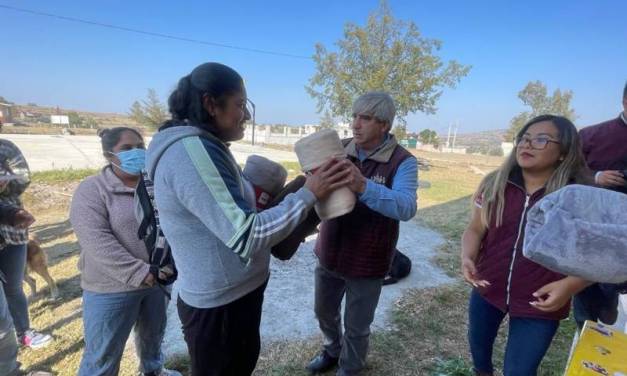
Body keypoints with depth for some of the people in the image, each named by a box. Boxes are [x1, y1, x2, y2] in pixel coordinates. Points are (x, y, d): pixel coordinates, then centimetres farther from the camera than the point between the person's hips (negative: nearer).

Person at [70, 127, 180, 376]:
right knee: (103, 356, 11)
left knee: (153, 334, 26)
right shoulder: (91, 190, -12)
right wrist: (138, 273, -25)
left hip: (157, 279, 5)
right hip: (111, 287, -4)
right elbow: (97, 242, -21)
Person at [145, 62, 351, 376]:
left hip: (234, 293, 10)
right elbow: (247, 236, -31)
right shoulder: (192, 151, -27)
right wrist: (308, 195, -24)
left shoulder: (202, 147, 7)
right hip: (220, 305, -9)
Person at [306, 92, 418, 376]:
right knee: (324, 311, 25)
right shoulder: (339, 149, -3)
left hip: (367, 261, -4)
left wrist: (363, 187, -47)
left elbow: (407, 208, -30)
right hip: (329, 253, 5)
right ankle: (332, 351, 56)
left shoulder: (403, 162, -16)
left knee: (356, 326, 17)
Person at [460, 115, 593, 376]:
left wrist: (571, 285, -23)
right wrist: (467, 258, -19)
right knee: (478, 343, 28)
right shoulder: (494, 184, -6)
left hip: (539, 305, -3)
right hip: (487, 290, 4)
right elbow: (475, 229, -1)